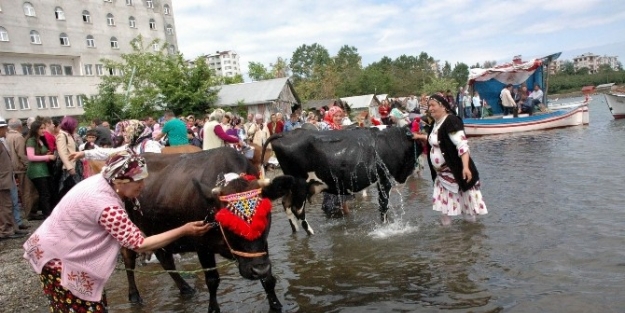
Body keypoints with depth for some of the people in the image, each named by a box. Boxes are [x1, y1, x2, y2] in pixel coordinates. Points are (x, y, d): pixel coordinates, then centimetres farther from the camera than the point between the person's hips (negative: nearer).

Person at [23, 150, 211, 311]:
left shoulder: (101, 181, -9)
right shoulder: (106, 205, -34)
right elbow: (139, 244, -32)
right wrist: (184, 230, -32)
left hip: (64, 247, 8)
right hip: (56, 255, -8)